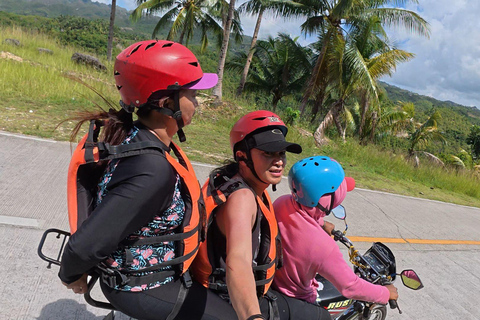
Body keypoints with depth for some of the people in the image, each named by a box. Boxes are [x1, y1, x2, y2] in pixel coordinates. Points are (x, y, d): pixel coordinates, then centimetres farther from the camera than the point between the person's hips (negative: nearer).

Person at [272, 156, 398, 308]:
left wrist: (322, 223, 23)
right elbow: (350, 287, -25)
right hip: (294, 298, -6)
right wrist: (386, 293, -8)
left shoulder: (281, 203, -19)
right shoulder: (323, 246, -39)